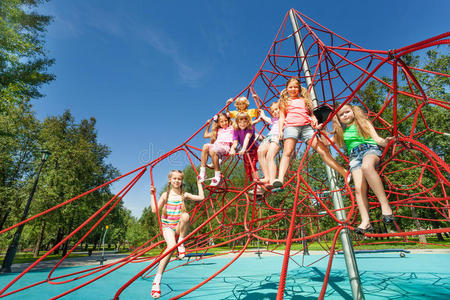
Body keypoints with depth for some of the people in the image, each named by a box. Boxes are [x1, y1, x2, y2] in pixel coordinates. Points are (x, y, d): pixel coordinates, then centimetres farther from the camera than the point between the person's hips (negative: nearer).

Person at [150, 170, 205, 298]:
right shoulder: (166, 195, 6)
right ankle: (157, 280, -21)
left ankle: (181, 242, -15)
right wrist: (152, 194, 1)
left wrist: (199, 183, 7)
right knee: (171, 245, -31)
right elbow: (154, 209, 1)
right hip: (167, 226, 0)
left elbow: (201, 197, 0)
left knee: (185, 215, -34)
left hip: (179, 227, 1)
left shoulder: (184, 195, 6)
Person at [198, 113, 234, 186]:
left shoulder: (231, 128, 20)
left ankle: (217, 175, -27)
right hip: (215, 146, 5)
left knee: (212, 151, -36)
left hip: (225, 147, -4)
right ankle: (202, 172, -31)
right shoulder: (218, 131, 30)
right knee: (205, 146, -29)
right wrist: (208, 125, 38)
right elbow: (205, 135, 39)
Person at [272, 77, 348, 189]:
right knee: (287, 152, -23)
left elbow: (311, 114, 25)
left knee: (323, 150, -6)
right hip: (291, 126, -2)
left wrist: (314, 120, 2)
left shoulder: (304, 100, 28)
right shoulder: (285, 101, 23)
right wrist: (280, 130, 0)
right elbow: (282, 117, 15)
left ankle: (346, 174, -3)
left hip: (306, 126, 2)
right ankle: (280, 179, -36)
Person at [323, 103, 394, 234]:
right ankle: (365, 222, -20)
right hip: (354, 155, 3)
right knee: (359, 188, -17)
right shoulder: (341, 132, 24)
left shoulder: (364, 122, 17)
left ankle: (385, 204, -38)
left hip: (369, 148, -3)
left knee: (366, 166, -40)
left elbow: (376, 138, 7)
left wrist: (384, 141, -15)